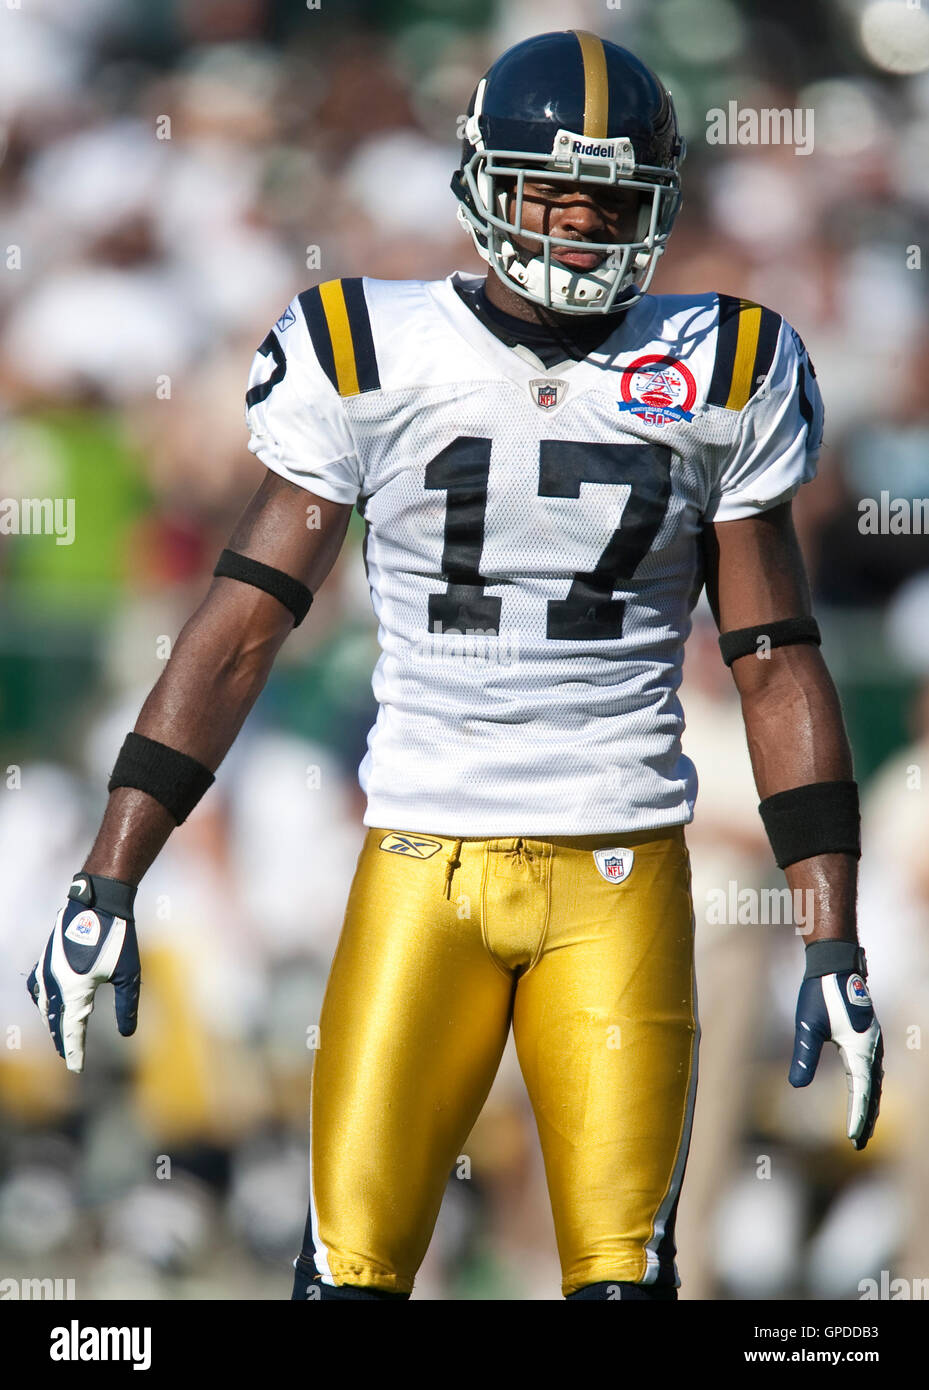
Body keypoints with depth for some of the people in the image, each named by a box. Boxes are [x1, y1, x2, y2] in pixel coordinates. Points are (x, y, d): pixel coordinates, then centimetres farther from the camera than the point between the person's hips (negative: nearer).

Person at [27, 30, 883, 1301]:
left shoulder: (718, 376, 5)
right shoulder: (371, 362, 1)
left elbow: (779, 670, 8)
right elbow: (238, 631, 3)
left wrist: (835, 944, 2)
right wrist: (106, 887, -2)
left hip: (623, 875, 1)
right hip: (424, 863, 0)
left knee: (624, 1272, -5)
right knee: (351, 1265, -6)